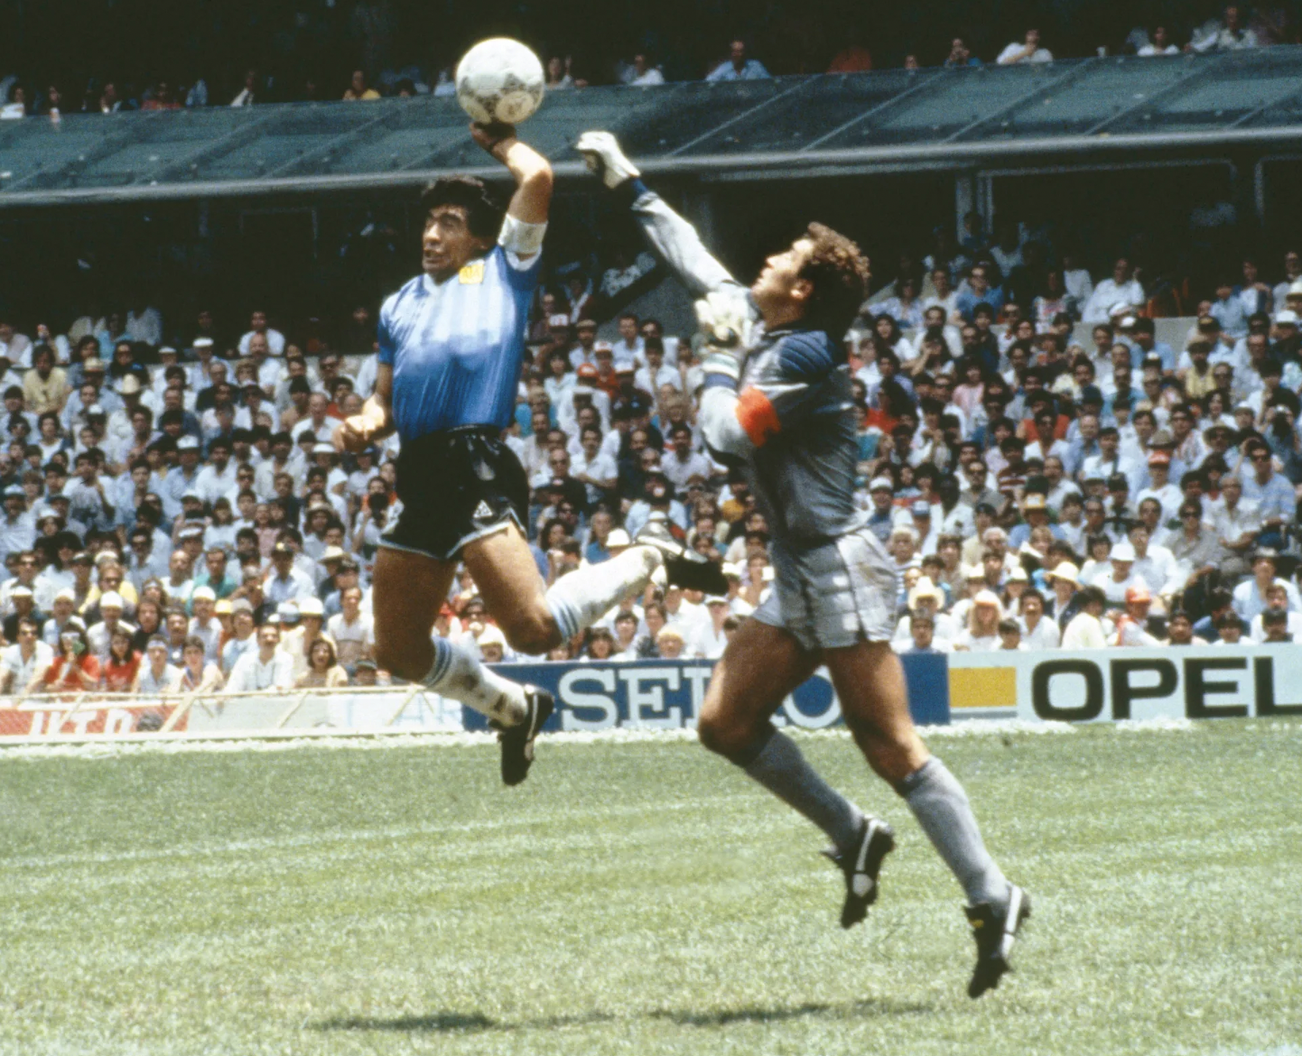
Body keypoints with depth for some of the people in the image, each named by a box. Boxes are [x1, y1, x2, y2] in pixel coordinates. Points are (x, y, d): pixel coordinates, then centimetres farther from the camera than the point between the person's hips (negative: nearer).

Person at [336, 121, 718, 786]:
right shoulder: (400, 305, 25)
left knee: (535, 630, -21)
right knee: (399, 651, 7)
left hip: (477, 470, -7)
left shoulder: (501, 274, 9)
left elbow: (537, 178, -1)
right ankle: (513, 708, 30)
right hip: (420, 478, 7)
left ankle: (647, 559, 4)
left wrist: (501, 141, 18)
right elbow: (385, 396, 28)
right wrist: (365, 424, 6)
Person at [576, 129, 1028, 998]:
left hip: (840, 569, -10)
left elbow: (728, 433, -19)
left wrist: (722, 357, -3)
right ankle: (854, 835, 12)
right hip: (800, 577, 10)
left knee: (892, 747, -12)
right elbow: (692, 258, 25)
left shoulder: (803, 355, -14)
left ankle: (993, 899, -12)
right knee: (726, 722, 5)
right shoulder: (757, 327, 12)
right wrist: (627, 183, 31)